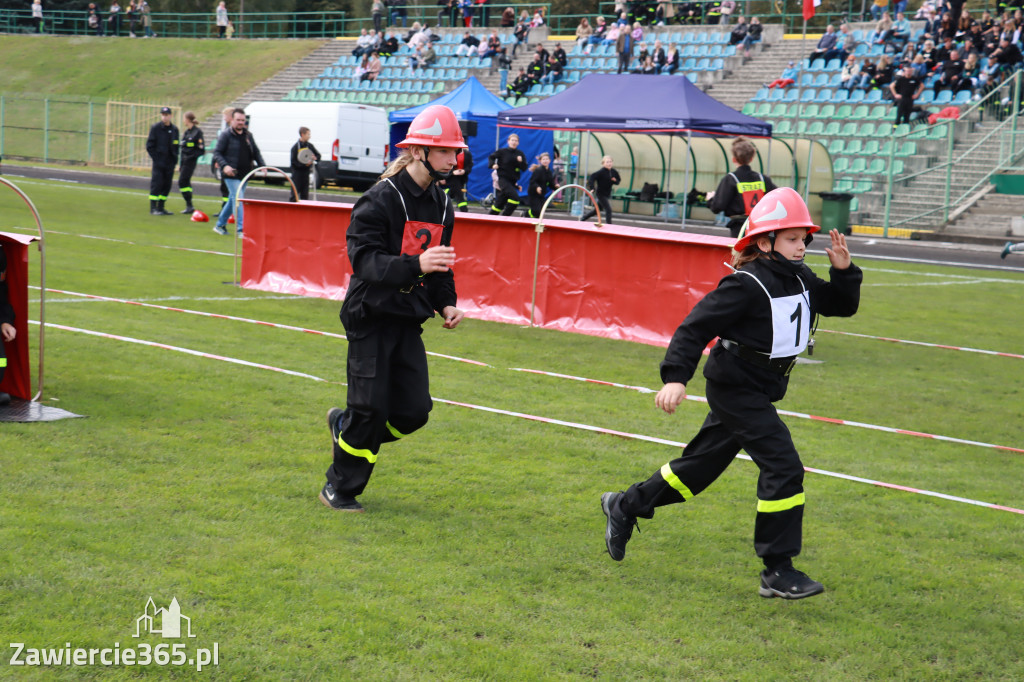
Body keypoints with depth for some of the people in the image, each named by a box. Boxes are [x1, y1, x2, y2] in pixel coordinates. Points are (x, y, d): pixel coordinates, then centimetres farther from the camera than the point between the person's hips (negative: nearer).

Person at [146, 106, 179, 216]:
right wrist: (156, 158, -10)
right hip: (159, 163, -5)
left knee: (167, 185, 7)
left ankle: (160, 207, 15)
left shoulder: (174, 129, 9)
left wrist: (175, 159, 6)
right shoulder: (155, 128, -5)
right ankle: (153, 208, -3)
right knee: (156, 184, -7)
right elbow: (149, 145, -4)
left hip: (170, 163, 5)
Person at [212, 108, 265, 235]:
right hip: (231, 174, -6)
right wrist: (225, 166, -22)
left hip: (244, 174, 6)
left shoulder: (248, 135, 13)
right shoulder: (226, 135, -5)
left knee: (233, 199, 14)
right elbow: (217, 152, -7)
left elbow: (256, 152, 19)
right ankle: (241, 229, -15)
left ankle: (220, 225, 28)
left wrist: (262, 165, 4)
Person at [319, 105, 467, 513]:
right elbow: (365, 260, -24)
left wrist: (446, 303, 6)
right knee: (371, 409, -6)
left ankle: (345, 426, 28)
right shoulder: (381, 199, -15)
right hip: (372, 315, -7)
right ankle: (340, 488, 12)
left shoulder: (442, 206, 9)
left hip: (409, 320, 7)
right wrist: (416, 265, -38)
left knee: (414, 410, 0)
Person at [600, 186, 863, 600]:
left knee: (699, 465, 18)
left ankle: (625, 507, 37)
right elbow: (696, 326, -20)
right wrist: (676, 377, -29)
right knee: (783, 466, -16)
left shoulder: (799, 280, 7)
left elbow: (842, 305, 16)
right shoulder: (746, 285, -18)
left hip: (755, 393, 9)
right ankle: (777, 572, -10)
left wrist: (844, 270, -3)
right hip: (735, 389, -9)